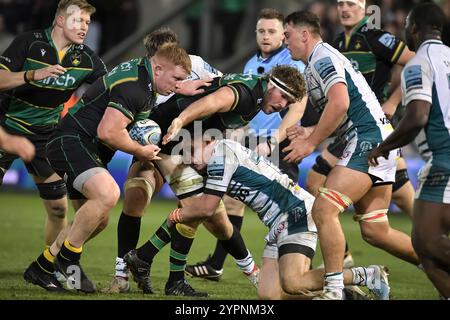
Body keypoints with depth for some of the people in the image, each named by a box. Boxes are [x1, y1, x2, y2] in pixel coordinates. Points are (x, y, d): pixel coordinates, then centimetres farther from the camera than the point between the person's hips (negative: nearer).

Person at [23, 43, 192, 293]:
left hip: (90, 150, 11)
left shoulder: (141, 71, 10)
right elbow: (108, 132, -27)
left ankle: (40, 269, 24)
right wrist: (141, 152, -11)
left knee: (98, 220, 13)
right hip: (71, 142, -11)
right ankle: (68, 258, -17)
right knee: (108, 194, -33)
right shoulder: (133, 88, -23)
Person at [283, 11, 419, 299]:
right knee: (374, 231, 9)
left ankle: (334, 291, -16)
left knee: (324, 209, -16)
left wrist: (311, 143, -17)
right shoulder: (321, 62, 23)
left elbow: (340, 103, -23)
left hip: (368, 140, -10)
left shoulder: (322, 58, -7)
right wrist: (309, 134, 12)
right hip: (380, 141, 10)